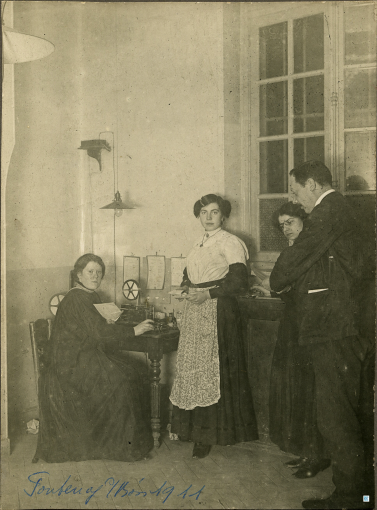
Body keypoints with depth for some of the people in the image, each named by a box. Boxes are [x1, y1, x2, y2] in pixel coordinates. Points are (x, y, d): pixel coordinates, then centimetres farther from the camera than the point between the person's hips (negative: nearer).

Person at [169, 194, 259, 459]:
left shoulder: (230, 242, -6)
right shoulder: (198, 245, 17)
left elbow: (240, 281, -14)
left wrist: (209, 293, -16)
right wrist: (186, 286, 7)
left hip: (218, 311, -7)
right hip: (195, 311, 7)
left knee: (212, 369, -5)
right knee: (192, 366, 8)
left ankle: (209, 434, 4)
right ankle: (194, 426, 19)